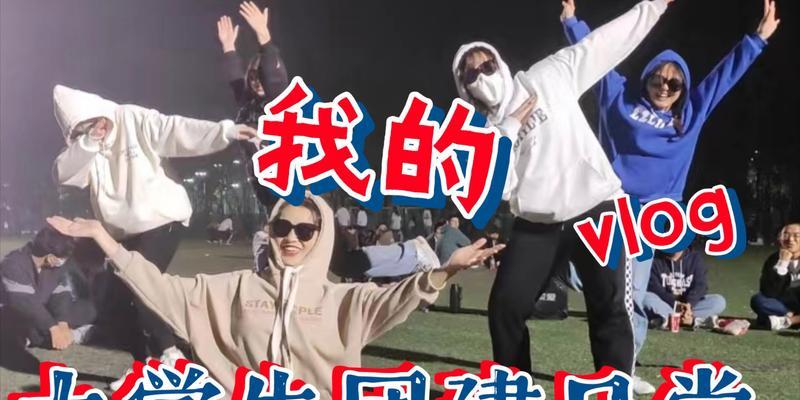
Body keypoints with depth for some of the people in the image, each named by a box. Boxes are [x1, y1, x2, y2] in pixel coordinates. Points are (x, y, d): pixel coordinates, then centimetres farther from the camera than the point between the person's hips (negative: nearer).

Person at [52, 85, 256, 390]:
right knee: (110, 299, 4)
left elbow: (179, 131, -17)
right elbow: (63, 174, -10)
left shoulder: (135, 121, -8)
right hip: (124, 232, 7)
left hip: (162, 218, -7)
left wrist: (226, 131, -29)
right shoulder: (81, 147, 6)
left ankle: (169, 354, 0)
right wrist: (88, 141, -22)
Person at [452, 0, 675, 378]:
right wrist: (511, 127, -9)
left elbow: (607, 41, 2)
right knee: (505, 306, 1)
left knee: (607, 308, -8)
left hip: (595, 210, -2)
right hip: (537, 225, 3)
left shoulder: (547, 77, 2)